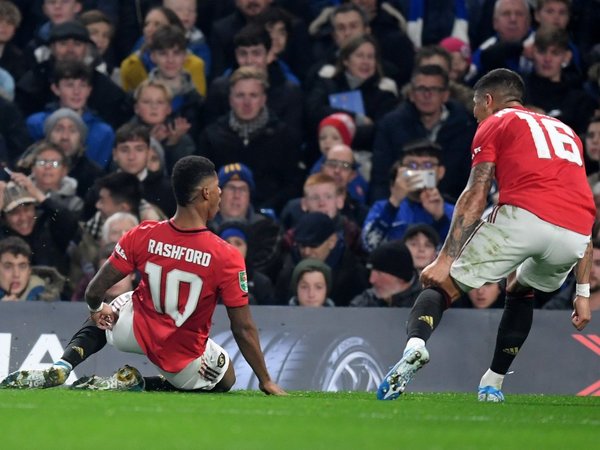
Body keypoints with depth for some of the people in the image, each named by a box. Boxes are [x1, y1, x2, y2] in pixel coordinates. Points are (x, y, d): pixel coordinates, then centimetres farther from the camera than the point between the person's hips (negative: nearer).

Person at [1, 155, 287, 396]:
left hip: (134, 334, 3)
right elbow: (244, 330, -16)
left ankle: (62, 367, 6)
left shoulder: (142, 236, -16)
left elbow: (94, 293, -9)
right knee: (225, 381, 28)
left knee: (105, 315, 36)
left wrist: (97, 310, 16)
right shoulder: (227, 257, -23)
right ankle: (132, 383, 2)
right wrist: (266, 382, -3)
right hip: (183, 360, -3)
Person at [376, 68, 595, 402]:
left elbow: (474, 199, 4)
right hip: (575, 235, 5)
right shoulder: (565, 131, 36)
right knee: (521, 291, 34)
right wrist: (583, 292, 31)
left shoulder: (495, 124, 19)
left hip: (523, 215, -5)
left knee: (443, 284, 1)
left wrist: (445, 260, -2)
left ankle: (416, 345, -29)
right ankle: (493, 385, 28)